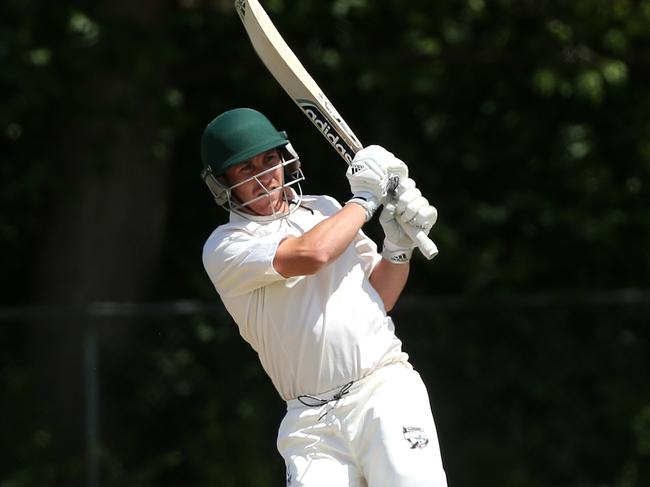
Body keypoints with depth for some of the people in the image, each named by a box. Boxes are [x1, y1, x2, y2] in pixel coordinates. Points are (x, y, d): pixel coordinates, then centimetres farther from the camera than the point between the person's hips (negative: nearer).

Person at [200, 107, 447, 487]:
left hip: (386, 393, 2)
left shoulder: (326, 210, 19)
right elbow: (311, 254, -14)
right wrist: (365, 198, -1)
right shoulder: (224, 248, 2)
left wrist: (400, 245, 5)